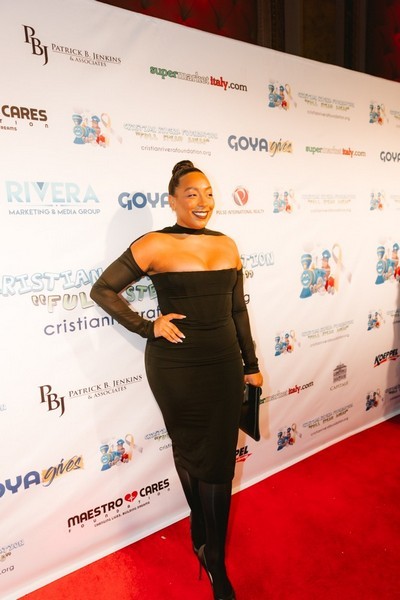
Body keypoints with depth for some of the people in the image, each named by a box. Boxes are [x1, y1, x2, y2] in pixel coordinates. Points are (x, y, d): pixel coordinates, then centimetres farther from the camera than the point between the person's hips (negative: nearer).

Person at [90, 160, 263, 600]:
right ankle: (203, 532, 43)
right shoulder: (155, 245, -10)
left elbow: (237, 309, 10)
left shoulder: (227, 245, 4)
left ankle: (215, 562, 28)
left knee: (219, 461, 8)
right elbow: (102, 290, -3)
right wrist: (147, 327, -10)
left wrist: (250, 363, 13)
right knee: (190, 453, 17)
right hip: (175, 367, -3)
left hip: (224, 364, 3)